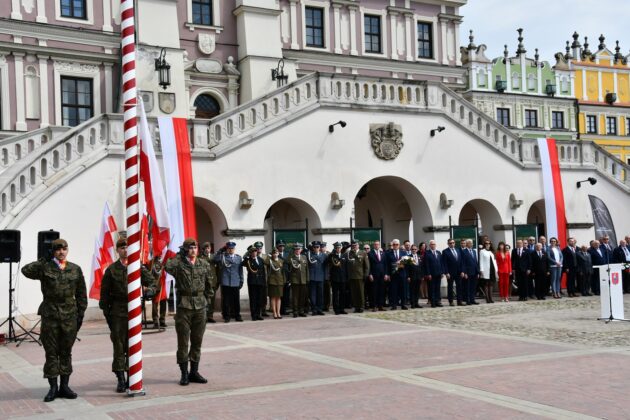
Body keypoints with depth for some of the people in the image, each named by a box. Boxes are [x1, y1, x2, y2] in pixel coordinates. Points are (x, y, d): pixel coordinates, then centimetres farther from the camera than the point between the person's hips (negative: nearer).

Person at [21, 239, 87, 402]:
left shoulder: (75, 269, 8)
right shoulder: (45, 268, 2)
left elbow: (81, 294, 11)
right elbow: (26, 270, -15)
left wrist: (80, 315, 6)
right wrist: (43, 260, -7)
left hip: (69, 316, 2)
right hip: (50, 316, -2)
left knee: (66, 352, 9)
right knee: (51, 352, 2)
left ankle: (64, 386, 17)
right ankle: (53, 387, 11)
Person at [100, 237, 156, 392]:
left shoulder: (139, 268, 6)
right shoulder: (111, 270, 4)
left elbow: (152, 282, 6)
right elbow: (105, 292, 6)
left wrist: (149, 291, -16)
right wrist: (106, 311, 1)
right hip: (117, 312, -1)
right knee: (119, 345, 0)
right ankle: (121, 379, 6)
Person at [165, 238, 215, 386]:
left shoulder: (204, 265, 7)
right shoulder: (179, 264, -4)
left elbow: (209, 284, 17)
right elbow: (168, 267, -27)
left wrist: (206, 299, 12)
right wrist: (179, 254, -13)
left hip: (200, 307, 4)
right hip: (184, 306, -4)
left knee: (197, 341, 9)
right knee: (183, 342, 2)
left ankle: (194, 371, 20)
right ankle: (184, 373, 11)